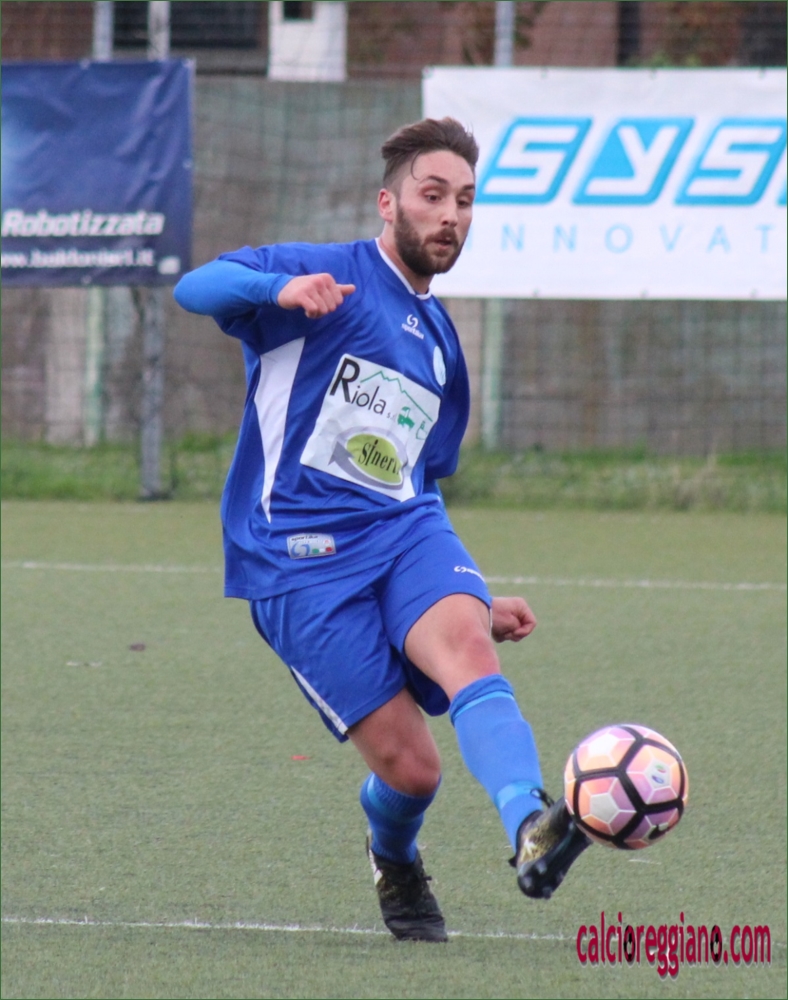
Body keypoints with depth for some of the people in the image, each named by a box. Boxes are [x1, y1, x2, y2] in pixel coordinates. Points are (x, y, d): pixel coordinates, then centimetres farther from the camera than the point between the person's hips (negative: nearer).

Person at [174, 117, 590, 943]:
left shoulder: (441, 347, 23)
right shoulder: (330, 277, 3)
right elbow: (194, 288, -13)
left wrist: (478, 601, 26)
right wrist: (283, 289, -34)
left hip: (404, 532, 5)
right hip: (299, 558, -5)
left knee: (465, 642, -30)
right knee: (409, 765, -12)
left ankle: (530, 829, -53)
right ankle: (393, 860, 23)